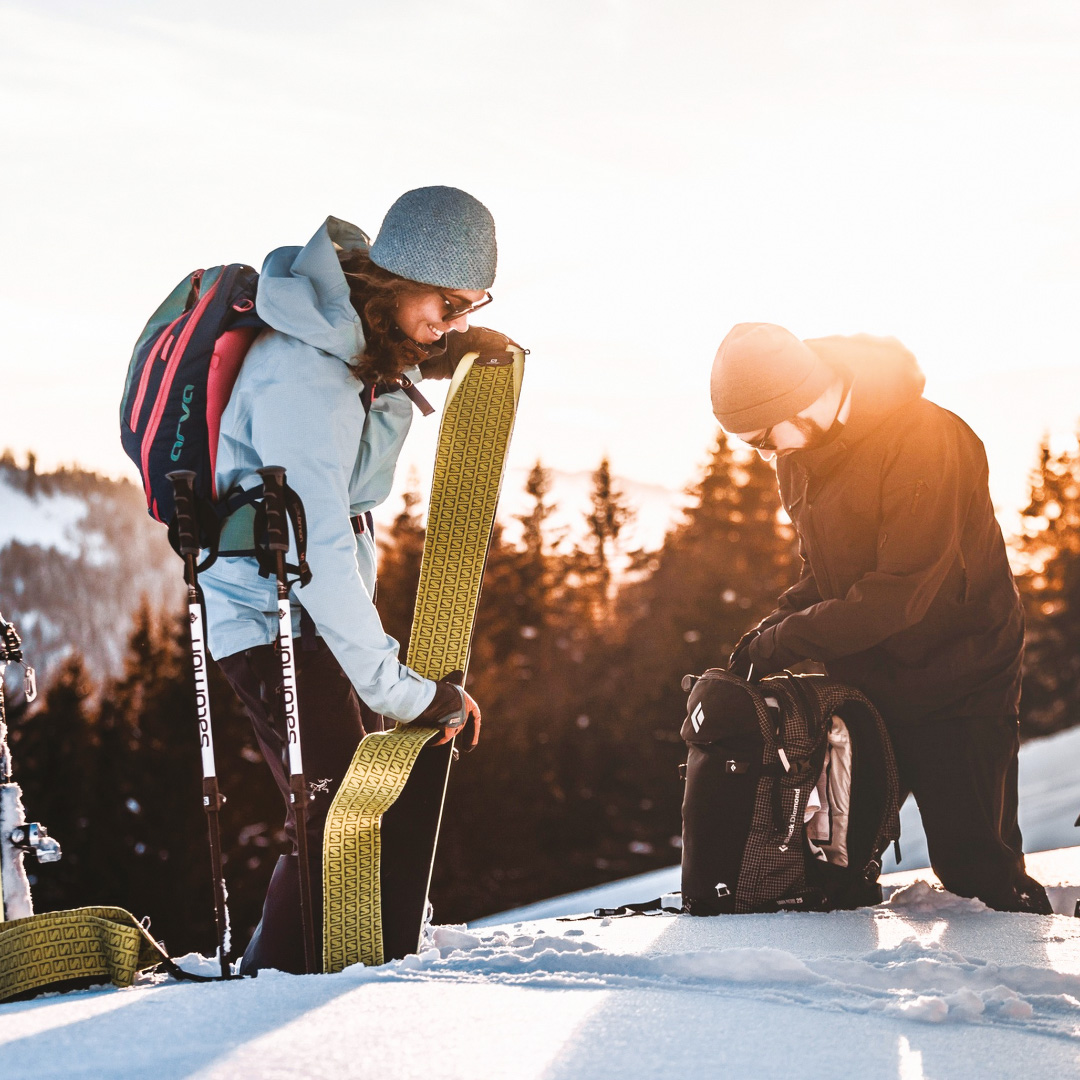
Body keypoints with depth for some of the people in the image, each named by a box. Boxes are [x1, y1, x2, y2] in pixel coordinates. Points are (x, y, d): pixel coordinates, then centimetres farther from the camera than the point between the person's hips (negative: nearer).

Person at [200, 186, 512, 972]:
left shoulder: (375, 340, 0)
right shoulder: (303, 376, -29)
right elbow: (315, 550, -33)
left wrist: (462, 341, 8)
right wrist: (396, 687, -34)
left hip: (329, 601, 10)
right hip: (271, 610, -10)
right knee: (335, 810, -16)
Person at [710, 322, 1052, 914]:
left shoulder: (924, 440, -24)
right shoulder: (798, 451, 1)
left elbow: (902, 591, -28)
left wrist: (788, 640, -23)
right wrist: (776, 623, -5)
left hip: (960, 689, -7)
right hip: (866, 683, 7)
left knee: (974, 866, -8)